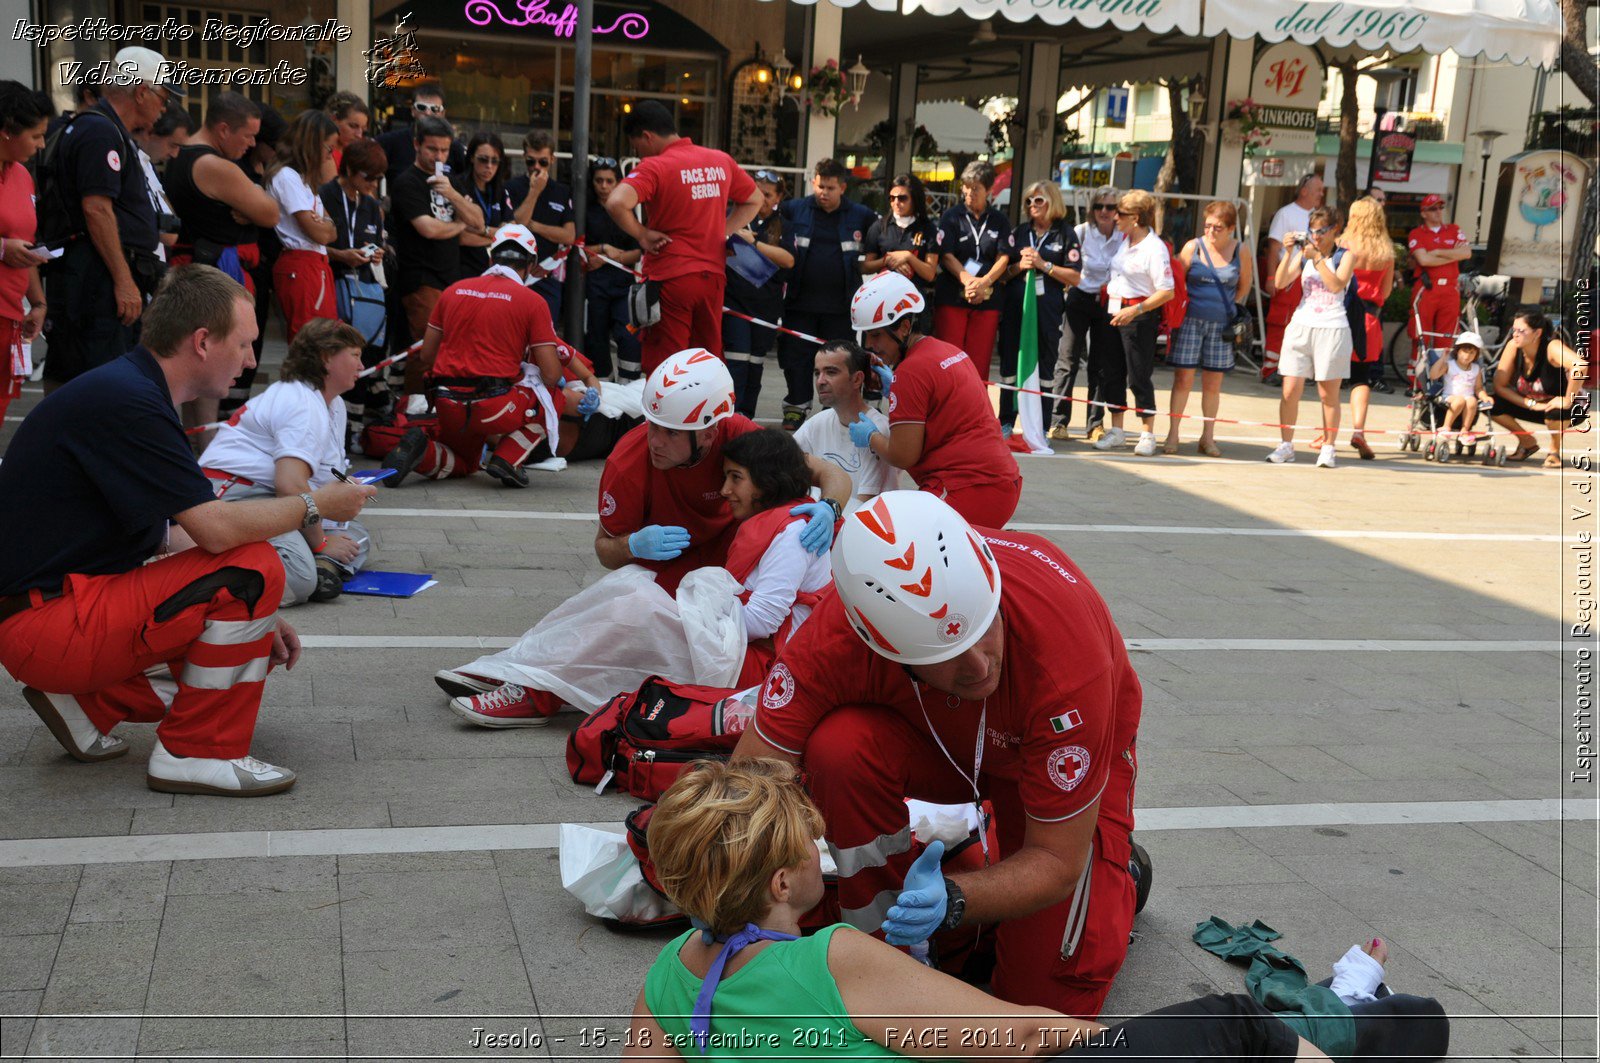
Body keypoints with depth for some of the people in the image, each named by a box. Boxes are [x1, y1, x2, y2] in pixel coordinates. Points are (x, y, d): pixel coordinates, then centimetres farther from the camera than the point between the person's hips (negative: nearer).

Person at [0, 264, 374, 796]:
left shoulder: (130, 390, 12)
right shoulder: (124, 403, -21)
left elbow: (169, 539, 15)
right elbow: (216, 530, -25)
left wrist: (255, 618, 9)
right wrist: (314, 506, -9)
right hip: (45, 622, -10)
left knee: (258, 644, 14)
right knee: (252, 568, -20)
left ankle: (87, 702, 14)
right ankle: (196, 753, -8)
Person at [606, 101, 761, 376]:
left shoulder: (654, 167, -11)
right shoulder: (722, 161, 9)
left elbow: (617, 203, -26)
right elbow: (754, 200, 22)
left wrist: (642, 235, -11)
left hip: (670, 279, -6)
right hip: (713, 276, 6)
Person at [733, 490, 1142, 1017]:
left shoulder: (1062, 643, -41)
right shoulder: (839, 632, -36)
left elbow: (1056, 861, -31)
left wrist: (952, 899, -48)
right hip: (936, 736, 2)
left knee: (1050, 994, -11)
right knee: (840, 747, -33)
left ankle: (1115, 868, 21)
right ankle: (886, 951, -9)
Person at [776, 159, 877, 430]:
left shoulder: (860, 215, 4)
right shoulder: (794, 210, 2)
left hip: (840, 305, 0)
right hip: (800, 302, 0)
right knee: (796, 357, 3)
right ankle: (796, 408, 14)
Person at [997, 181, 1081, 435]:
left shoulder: (1065, 234, 3)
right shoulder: (1019, 232, 12)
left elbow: (1075, 277, -3)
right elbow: (1002, 271, 11)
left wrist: (1043, 264, -10)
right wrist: (1019, 266, -9)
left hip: (1047, 308, -3)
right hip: (1015, 306, 3)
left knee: (1044, 365, 2)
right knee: (1010, 363, 4)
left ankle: (1041, 427, 7)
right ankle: (1006, 423, 12)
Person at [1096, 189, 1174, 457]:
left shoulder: (1155, 248, -14)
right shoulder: (1123, 240, 9)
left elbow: (1167, 292, -18)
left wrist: (1134, 310, -23)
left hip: (1139, 317, -8)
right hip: (1113, 312, 8)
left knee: (1139, 376, -2)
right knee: (1111, 373, 9)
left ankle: (1148, 434, 9)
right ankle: (1116, 430, 19)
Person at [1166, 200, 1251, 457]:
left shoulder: (1240, 250, 2)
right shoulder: (1193, 247, -2)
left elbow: (1244, 284, 16)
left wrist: (1235, 308, 6)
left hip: (1222, 326, 1)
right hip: (1191, 321, -1)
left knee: (1213, 383, 6)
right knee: (1183, 378, -2)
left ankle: (1207, 437, 16)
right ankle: (1173, 435, 6)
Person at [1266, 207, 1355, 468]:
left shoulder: (1345, 256, 2)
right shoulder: (1304, 253, 10)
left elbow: (1337, 285, -15)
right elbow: (1280, 283, 0)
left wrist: (1317, 258, -17)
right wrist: (1288, 252, -10)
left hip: (1332, 329, -3)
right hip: (1301, 326, 3)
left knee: (1328, 393, 1)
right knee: (1290, 390, -1)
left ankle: (1328, 448, 8)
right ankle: (1286, 445, 8)